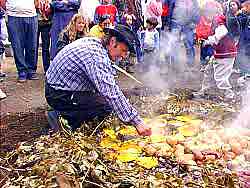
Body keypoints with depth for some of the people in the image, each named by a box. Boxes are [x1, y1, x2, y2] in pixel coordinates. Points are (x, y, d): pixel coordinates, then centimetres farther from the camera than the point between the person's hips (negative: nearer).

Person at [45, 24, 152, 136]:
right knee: (107, 105, -21)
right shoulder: (96, 55, -27)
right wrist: (137, 122, -29)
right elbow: (112, 93, -31)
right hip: (58, 95, -10)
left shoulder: (94, 42, 3)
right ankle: (63, 119, -9)